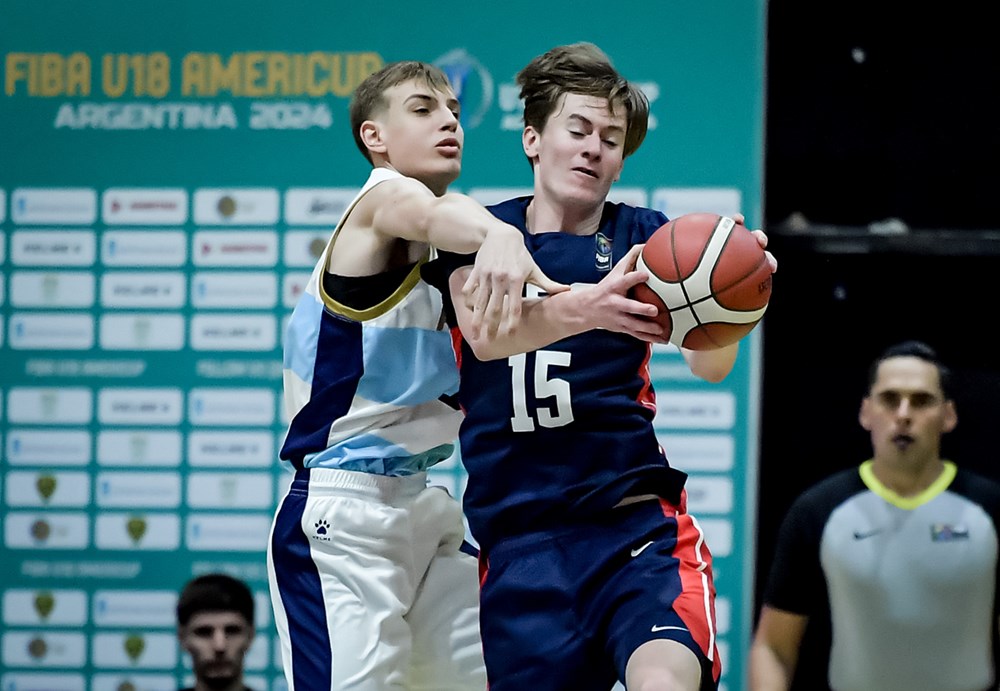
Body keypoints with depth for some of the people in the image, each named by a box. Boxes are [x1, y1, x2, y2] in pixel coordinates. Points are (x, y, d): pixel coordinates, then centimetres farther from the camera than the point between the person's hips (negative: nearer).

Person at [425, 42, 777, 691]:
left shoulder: (641, 236, 5)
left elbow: (710, 363, -10)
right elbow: (485, 333, -16)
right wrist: (585, 308, -36)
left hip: (638, 518, -2)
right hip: (520, 539, 2)